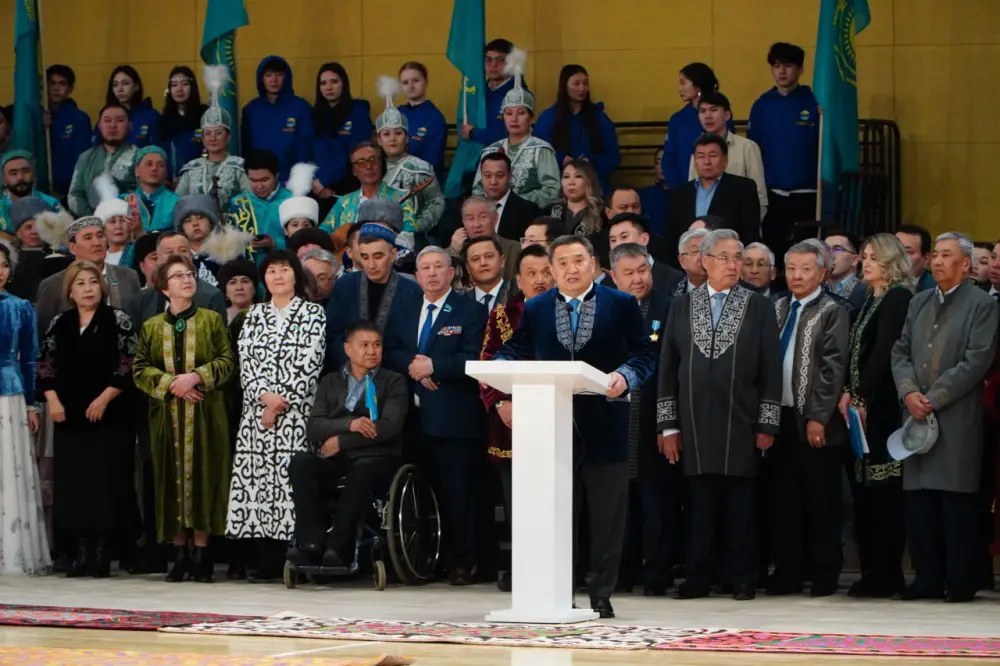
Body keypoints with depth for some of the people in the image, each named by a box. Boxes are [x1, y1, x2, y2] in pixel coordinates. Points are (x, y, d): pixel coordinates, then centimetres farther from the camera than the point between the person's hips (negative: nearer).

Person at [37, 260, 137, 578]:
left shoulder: (118, 320, 0)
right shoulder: (59, 324, 11)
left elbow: (128, 365, -5)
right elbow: (45, 365, 12)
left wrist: (104, 398, -12)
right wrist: (53, 400, -1)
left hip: (109, 416, -4)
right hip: (69, 416, 4)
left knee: (106, 479, -5)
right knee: (73, 480, 2)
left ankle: (102, 551, -2)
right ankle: (82, 550, 7)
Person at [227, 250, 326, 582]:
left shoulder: (313, 314, 5)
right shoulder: (254, 315, 16)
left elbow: (309, 364, -4)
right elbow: (246, 362, 8)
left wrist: (280, 404, -10)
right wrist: (265, 396, -9)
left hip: (296, 413, -4)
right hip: (256, 411, 4)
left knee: (293, 478, -11)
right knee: (257, 479, -2)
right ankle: (267, 561, 1)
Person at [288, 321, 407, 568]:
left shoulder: (393, 382, 11)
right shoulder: (330, 382, 19)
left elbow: (390, 427, -6)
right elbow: (313, 427, 5)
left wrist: (341, 441, -10)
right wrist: (349, 424, -14)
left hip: (375, 458, -3)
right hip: (332, 462, 3)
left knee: (362, 469, -39)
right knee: (300, 461, -29)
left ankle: (338, 545, -37)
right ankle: (312, 542, -32)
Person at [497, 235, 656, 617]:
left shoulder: (622, 306, 4)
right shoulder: (534, 310, 11)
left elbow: (644, 354, 1)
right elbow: (515, 351, 12)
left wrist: (625, 376, -18)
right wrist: (500, 367, -10)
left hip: (605, 427, -2)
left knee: (607, 519, 2)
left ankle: (601, 596, 10)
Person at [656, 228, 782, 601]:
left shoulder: (759, 308, 6)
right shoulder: (681, 307, 11)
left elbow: (771, 371, 3)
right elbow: (668, 368, 9)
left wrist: (767, 426, -3)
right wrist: (668, 425, 3)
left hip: (740, 426, -1)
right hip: (696, 426, 1)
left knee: (740, 506, 1)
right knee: (700, 504, 2)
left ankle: (741, 579, 6)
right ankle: (699, 579, 7)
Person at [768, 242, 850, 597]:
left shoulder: (833, 312, -4)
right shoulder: (777, 309, 14)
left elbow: (833, 369, -10)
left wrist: (818, 418, -15)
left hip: (815, 423, -5)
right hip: (780, 418, 5)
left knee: (821, 503, 0)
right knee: (784, 501, 8)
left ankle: (824, 576, 6)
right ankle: (788, 573, 13)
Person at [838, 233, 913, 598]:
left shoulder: (898, 298, -9)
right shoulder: (871, 300, 18)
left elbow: (884, 353, -16)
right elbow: (858, 352, 15)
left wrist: (862, 397, -15)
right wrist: (849, 393, 1)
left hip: (882, 407, -9)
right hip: (864, 406, 9)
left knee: (883, 491, -7)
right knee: (866, 490, 9)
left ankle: (884, 575, -4)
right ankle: (873, 571, 13)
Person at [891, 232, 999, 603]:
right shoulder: (919, 303, 18)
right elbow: (901, 352, 14)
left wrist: (933, 398, -13)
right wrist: (909, 392, -5)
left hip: (957, 417, -6)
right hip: (918, 418, 6)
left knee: (957, 500, -5)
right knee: (918, 501, 4)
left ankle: (961, 581, 1)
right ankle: (927, 578, 11)